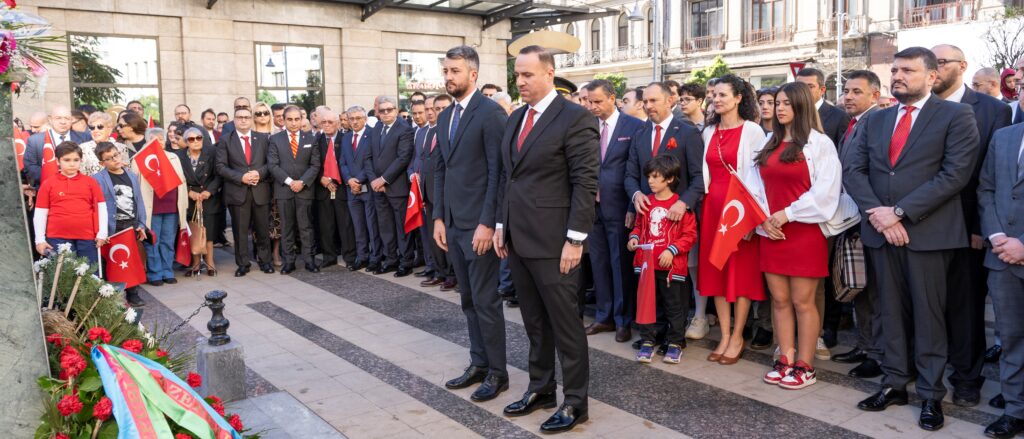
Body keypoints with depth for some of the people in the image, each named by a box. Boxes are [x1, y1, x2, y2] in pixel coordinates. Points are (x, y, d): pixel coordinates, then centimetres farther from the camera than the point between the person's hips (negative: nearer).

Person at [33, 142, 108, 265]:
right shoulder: (48, 184, 4)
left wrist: (102, 234, 2)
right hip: (57, 238, -1)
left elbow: (101, 208, 8)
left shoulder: (90, 182, 6)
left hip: (87, 237, 1)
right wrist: (40, 239, 2)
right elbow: (40, 214, 6)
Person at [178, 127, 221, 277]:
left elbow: (218, 175, -3)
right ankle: (195, 263, 11)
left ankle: (210, 262, 8)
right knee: (193, 233, 1)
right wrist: (190, 192, -12)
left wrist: (209, 191, -14)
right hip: (189, 199, 1)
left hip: (209, 199, -1)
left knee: (208, 230, -3)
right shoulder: (180, 156, 1)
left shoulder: (211, 152, -2)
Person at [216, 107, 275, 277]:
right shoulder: (225, 140, 4)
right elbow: (221, 166, -3)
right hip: (237, 191, -1)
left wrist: (259, 173, -13)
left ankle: (264, 261, 21)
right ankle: (243, 264, 14)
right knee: (240, 230, 4)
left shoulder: (262, 138, 9)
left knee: (263, 229, 8)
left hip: (260, 190, 1)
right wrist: (241, 177, -14)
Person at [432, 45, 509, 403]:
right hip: (453, 224, 8)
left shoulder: (491, 113, -11)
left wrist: (487, 223, -18)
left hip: (479, 224, -8)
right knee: (468, 300, 14)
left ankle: (497, 372, 14)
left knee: (485, 300, 0)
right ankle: (479, 363, 26)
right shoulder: (444, 117, 14)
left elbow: (497, 172, -15)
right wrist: (438, 217, 11)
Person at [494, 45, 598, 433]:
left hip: (552, 240, -7)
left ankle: (575, 401, 16)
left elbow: (585, 184, -14)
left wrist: (575, 239, -17)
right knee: (534, 321, 16)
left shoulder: (575, 119, -10)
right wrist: (501, 224, 12)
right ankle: (540, 388, 30)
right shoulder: (514, 119, 13)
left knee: (565, 322, 3)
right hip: (518, 237, 7)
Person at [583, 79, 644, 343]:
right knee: (599, 262, 12)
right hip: (592, 205, 5)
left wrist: (633, 205, -11)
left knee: (621, 264, 2)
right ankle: (604, 316, 25)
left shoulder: (634, 126, -5)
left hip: (618, 206, -5)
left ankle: (623, 321, 15)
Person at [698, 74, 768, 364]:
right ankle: (725, 336, 16)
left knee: (742, 269, 1)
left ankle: (737, 338, 11)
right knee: (715, 268, 7)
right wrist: (703, 199, 6)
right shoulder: (708, 132, 11)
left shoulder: (752, 130, -5)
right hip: (713, 204, 6)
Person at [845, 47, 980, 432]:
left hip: (928, 232, -4)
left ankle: (931, 395, 14)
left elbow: (955, 173, -12)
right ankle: (894, 384, 21)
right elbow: (853, 171, 6)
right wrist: (876, 212, -11)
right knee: (892, 311, 11)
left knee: (928, 314, 3)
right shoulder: (874, 121, 13)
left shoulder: (955, 116, -2)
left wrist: (900, 212, -16)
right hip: (882, 230, 4)